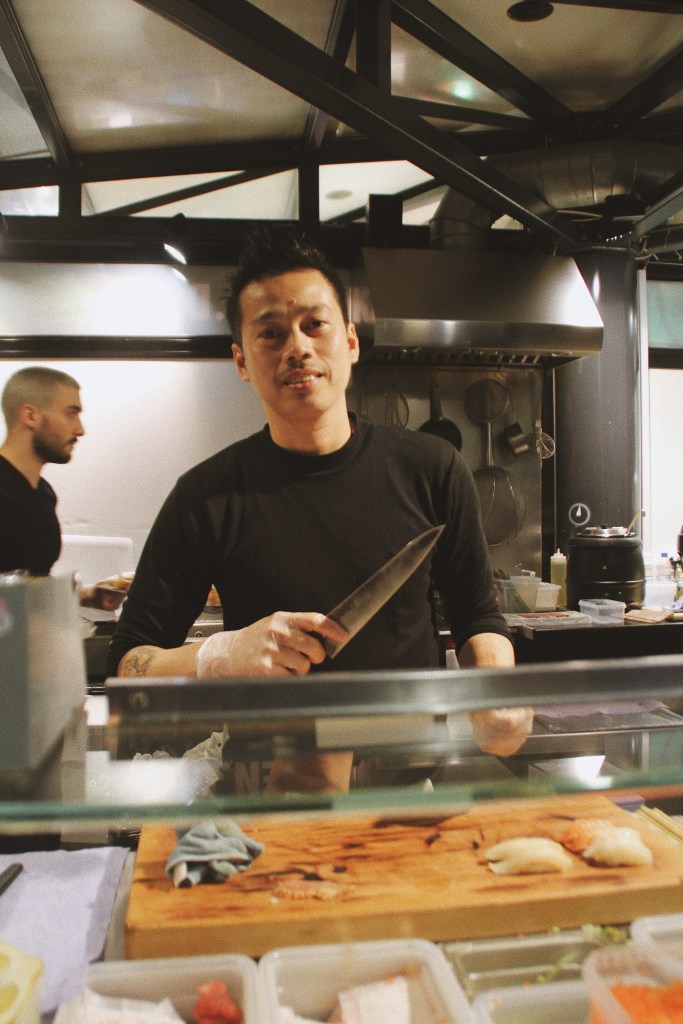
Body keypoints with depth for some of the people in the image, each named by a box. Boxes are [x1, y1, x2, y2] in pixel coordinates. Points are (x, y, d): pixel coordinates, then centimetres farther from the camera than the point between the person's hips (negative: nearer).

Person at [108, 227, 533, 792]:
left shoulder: (432, 469, 1)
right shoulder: (207, 497, -4)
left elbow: (479, 618, 11)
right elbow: (126, 662, -1)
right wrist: (219, 655, -21)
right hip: (270, 778, -1)